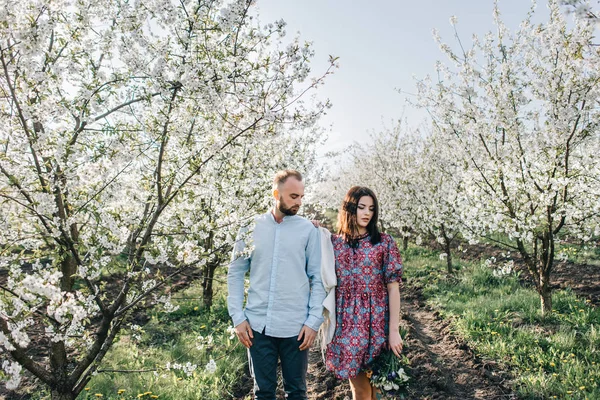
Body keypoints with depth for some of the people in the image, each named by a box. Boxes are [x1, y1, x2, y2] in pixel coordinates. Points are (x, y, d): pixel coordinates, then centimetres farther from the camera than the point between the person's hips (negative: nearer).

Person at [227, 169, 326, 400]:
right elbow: (235, 273, 5)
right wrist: (238, 317, 0)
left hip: (295, 327, -1)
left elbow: (318, 279, 0)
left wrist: (314, 320, -6)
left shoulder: (308, 230, -2)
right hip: (258, 325, 1)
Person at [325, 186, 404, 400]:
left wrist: (394, 330, -8)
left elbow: (393, 287, -3)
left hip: (376, 323, -1)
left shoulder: (384, 242, -2)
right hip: (346, 324, 1)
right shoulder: (333, 242, 3)